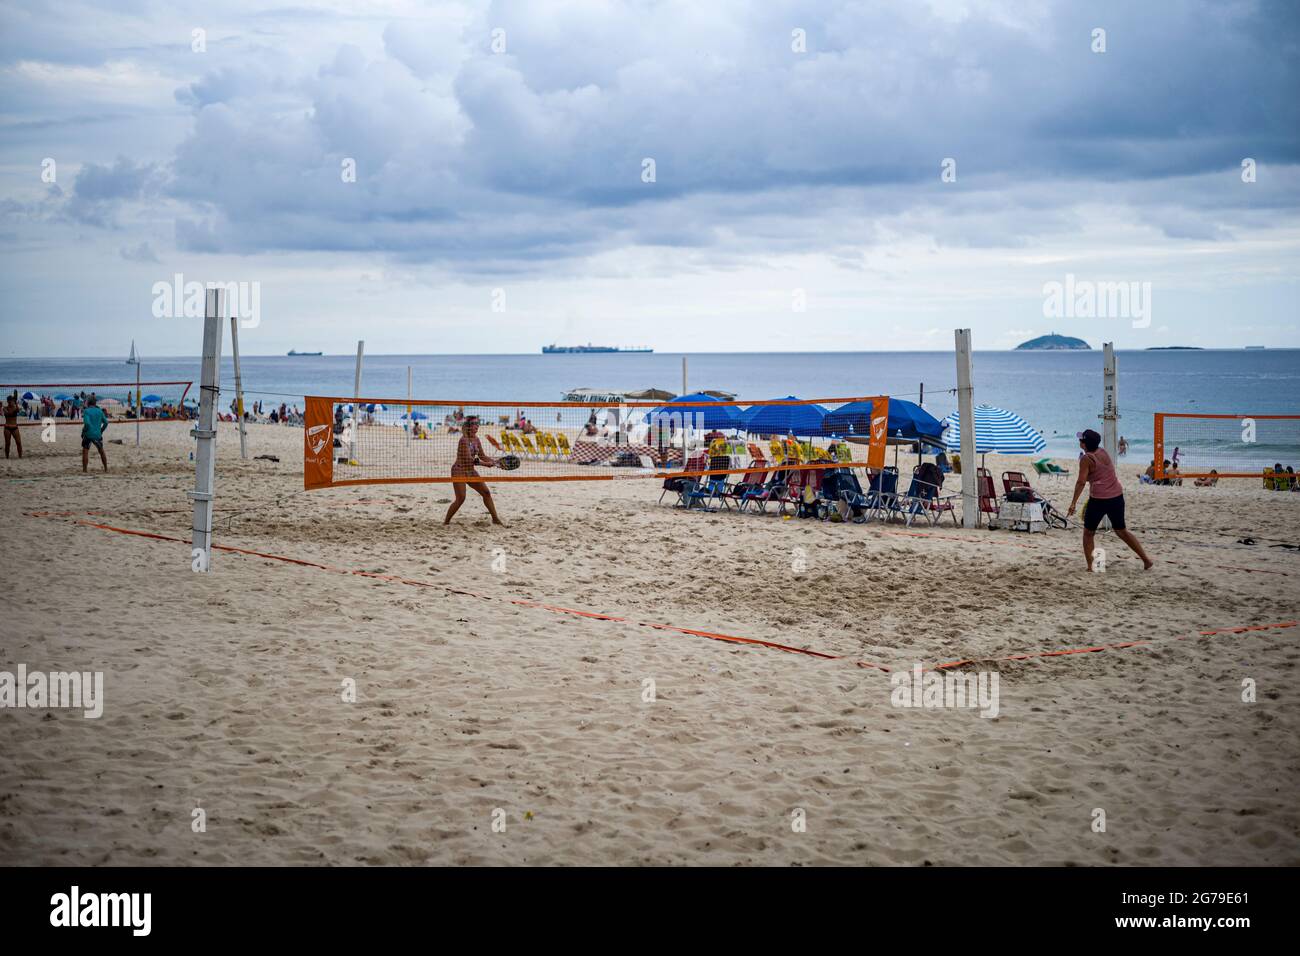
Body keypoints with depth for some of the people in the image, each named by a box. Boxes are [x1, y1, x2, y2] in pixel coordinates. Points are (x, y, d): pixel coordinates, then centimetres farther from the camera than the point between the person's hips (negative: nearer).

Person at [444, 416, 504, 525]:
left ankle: (495, 519, 14)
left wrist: (496, 461, -2)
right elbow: (469, 459, -27)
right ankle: (446, 521, 1)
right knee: (461, 498, -13)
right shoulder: (464, 440, -20)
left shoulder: (476, 440, 5)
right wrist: (486, 464, -28)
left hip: (471, 471, 8)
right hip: (459, 471, -8)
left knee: (486, 492, 6)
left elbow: (482, 456, 11)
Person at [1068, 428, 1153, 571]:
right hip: (1117, 496, 7)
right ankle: (1146, 560, 16)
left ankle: (1090, 567, 4)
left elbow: (1081, 482, -16)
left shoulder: (1086, 459, -10)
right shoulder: (1103, 452, 10)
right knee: (1122, 531, 18)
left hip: (1099, 499, -7)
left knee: (1088, 533, 9)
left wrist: (1073, 502, -16)